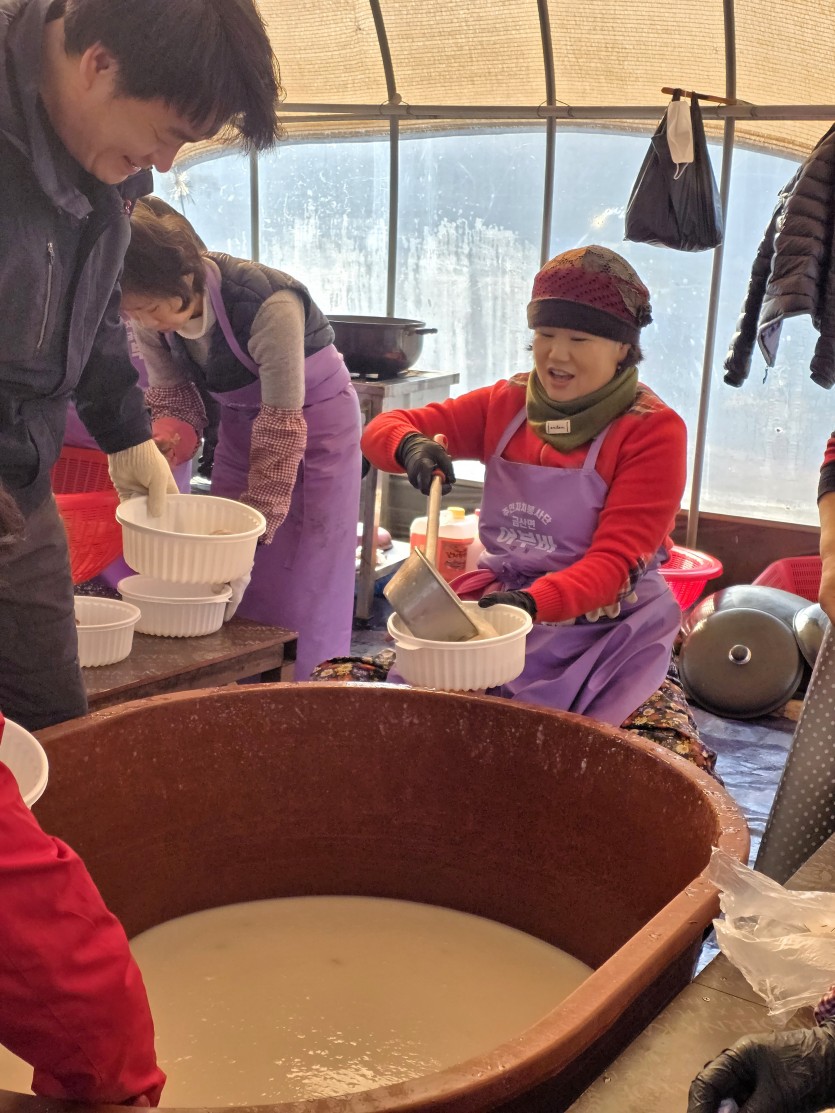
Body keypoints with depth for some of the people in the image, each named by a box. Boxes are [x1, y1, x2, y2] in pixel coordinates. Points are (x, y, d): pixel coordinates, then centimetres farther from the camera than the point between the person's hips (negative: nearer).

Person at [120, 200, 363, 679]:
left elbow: (283, 424, -28)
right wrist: (167, 435, -26)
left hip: (315, 417, -5)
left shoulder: (269, 306, -35)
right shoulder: (153, 317, -16)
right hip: (240, 420, 6)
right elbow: (172, 393, -3)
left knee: (301, 586, -5)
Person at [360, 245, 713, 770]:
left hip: (606, 635, -3)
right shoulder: (506, 405, 7)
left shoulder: (653, 429, -7)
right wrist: (411, 446, -19)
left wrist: (532, 602, -32)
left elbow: (614, 563, -14)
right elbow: (383, 430, 7)